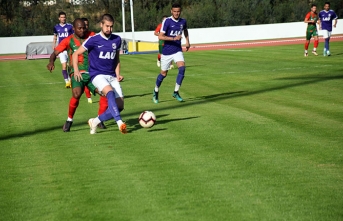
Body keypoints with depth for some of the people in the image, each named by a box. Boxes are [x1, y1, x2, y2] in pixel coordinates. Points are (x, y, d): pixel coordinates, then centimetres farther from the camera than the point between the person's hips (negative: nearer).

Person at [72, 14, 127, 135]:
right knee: (110, 92, -35)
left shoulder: (117, 40, 7)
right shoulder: (93, 40, -6)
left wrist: (118, 74, 6)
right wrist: (76, 70, -12)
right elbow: (76, 54, 1)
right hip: (98, 75, -5)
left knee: (120, 106, -5)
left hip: (112, 76, 5)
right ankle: (120, 123, -43)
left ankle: (95, 122, 13)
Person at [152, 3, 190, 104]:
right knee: (163, 74, 6)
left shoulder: (183, 22, 2)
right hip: (167, 51, -3)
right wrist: (174, 38, -29)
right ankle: (156, 92, 31)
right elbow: (160, 36, -20)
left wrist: (187, 41, 14)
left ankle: (176, 92, -8)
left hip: (178, 51, 3)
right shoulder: (167, 21, -14)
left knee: (182, 68, -20)